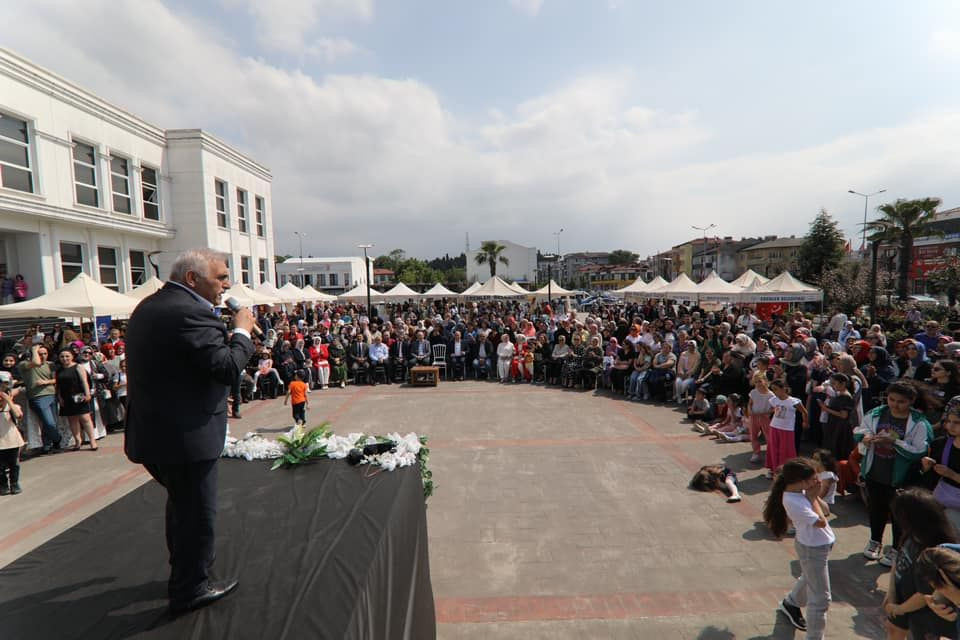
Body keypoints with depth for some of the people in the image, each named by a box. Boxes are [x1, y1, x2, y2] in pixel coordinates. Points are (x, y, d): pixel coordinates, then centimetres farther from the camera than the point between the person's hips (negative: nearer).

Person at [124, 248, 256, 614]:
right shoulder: (190, 312, -23)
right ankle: (190, 590, 26)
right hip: (184, 436, -10)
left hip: (152, 430, 10)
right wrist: (242, 330, -12)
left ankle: (183, 571, 47)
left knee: (181, 504, 28)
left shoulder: (148, 306, 10)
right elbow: (227, 367, -26)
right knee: (197, 512, 8)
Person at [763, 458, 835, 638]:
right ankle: (814, 636, 14)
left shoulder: (800, 491, -7)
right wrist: (812, 497, -19)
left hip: (817, 544, 10)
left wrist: (815, 495, -5)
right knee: (821, 599, 0)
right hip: (813, 549, -10)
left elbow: (825, 510, 8)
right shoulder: (793, 502, -35)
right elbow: (821, 522, -25)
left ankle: (791, 604, 57)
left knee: (809, 578, 32)